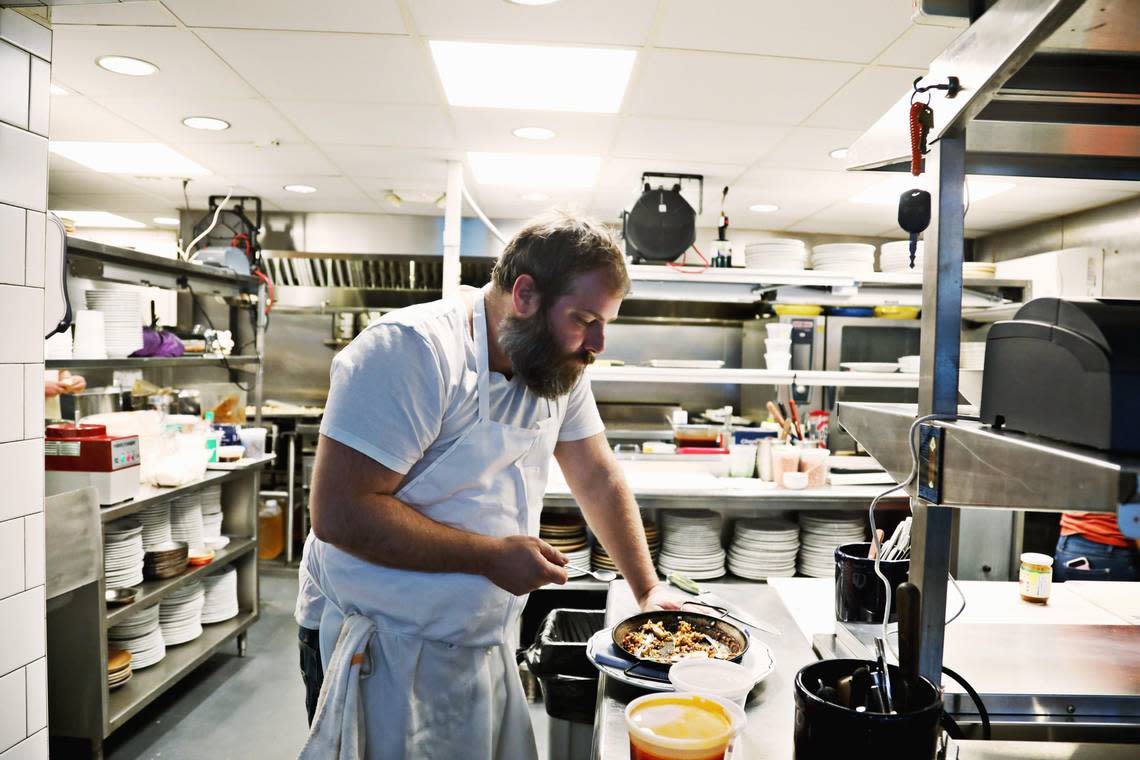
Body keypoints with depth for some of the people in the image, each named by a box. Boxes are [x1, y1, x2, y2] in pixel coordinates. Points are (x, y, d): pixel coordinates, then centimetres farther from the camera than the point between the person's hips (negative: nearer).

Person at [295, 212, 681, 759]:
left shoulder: (560, 366, 0)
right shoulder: (413, 350, -23)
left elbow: (598, 478, 9)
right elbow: (338, 513, -27)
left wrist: (647, 588, 6)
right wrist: (492, 556, -22)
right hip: (383, 648, -6)